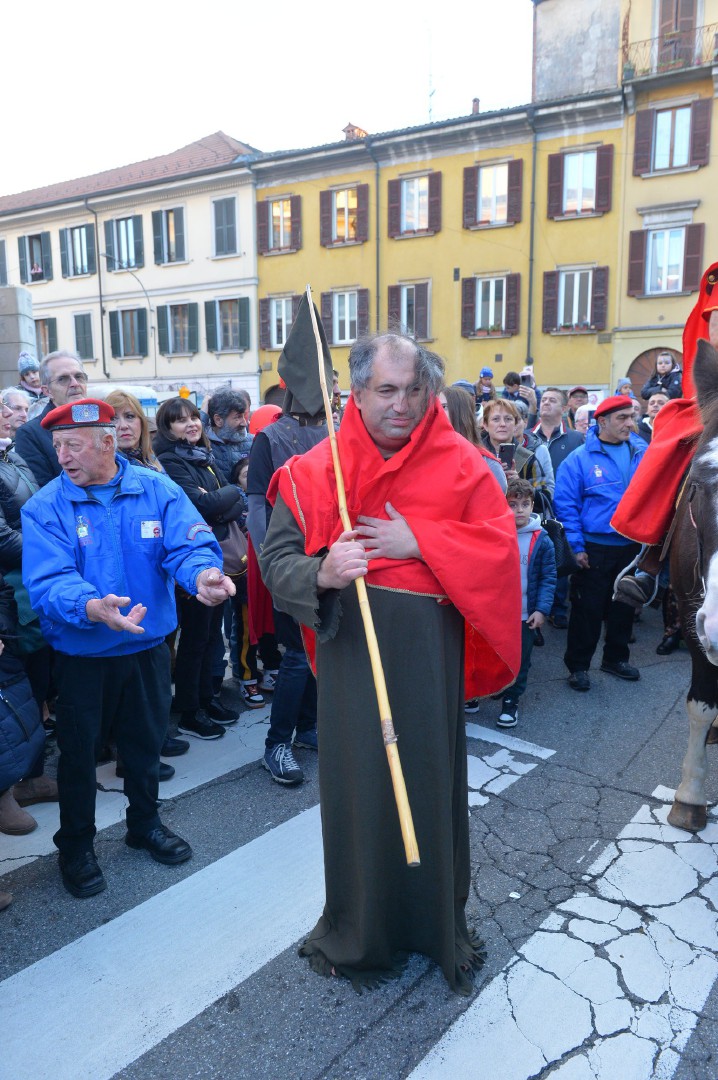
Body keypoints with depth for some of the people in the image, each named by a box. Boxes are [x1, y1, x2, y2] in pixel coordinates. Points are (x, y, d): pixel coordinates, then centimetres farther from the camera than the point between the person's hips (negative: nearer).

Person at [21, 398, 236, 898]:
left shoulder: (158, 490, -7)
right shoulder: (46, 507, -12)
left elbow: (191, 545, -17)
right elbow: (49, 580, -24)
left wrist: (204, 573, -41)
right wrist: (92, 608, -44)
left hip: (147, 647, 2)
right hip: (80, 655, -2)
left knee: (146, 742, 20)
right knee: (77, 751, 13)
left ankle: (146, 822, 45)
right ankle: (76, 844, 37)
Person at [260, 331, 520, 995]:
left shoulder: (459, 465, 0)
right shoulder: (315, 471, -1)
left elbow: (502, 546, -8)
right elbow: (276, 563, -4)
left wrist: (418, 542, -19)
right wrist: (322, 573, -26)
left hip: (429, 656, 1)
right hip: (350, 655, 0)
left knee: (430, 780, 12)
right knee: (358, 784, 9)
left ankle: (439, 920, 37)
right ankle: (358, 931, 33)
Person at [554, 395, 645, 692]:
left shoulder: (642, 452, 1)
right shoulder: (580, 458, -11)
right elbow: (565, 504, -11)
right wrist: (577, 546, -14)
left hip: (632, 546, 4)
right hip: (595, 548, -4)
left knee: (624, 606, 17)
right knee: (587, 610, 3)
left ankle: (616, 658, 36)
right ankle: (577, 665, 19)